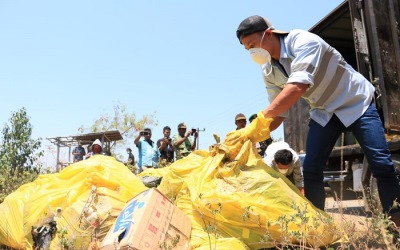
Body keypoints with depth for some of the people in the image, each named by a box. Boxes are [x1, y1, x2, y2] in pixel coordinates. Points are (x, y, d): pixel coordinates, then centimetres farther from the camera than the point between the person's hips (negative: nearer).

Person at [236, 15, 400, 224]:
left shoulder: (303, 41, -30)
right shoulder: (268, 72, -9)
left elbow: (299, 87, -46)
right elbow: (278, 114, -4)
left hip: (356, 102, -5)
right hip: (324, 112, 6)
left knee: (380, 163, -11)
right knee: (310, 168, -6)